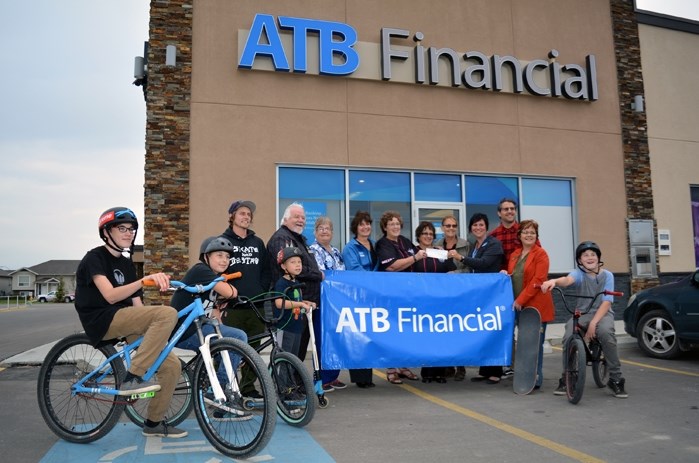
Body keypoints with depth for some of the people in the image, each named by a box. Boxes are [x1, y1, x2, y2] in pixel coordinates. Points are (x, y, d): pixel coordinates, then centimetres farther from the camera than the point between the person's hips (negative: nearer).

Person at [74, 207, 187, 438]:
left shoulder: (126, 264, 18)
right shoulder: (94, 258, -6)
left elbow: (136, 304, 16)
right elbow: (110, 295, -23)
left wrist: (158, 333, 7)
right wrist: (145, 280, -38)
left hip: (125, 325, 8)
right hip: (102, 321, -7)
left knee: (171, 364, -4)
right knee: (168, 313, -28)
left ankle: (153, 423, 12)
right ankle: (131, 378, -26)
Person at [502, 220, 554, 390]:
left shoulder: (540, 254, -4)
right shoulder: (515, 255, 15)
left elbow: (537, 281, -12)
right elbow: (512, 277, 25)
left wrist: (521, 300, -15)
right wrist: (505, 274, 1)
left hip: (535, 306, -5)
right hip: (518, 306, 6)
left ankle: (536, 379, 7)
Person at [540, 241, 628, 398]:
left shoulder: (607, 275, -3)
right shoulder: (579, 274, -5)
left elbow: (606, 302, -11)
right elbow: (568, 280, -30)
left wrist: (593, 323, -24)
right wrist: (554, 281, -55)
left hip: (602, 313, 0)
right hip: (582, 314, 1)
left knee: (605, 331, -34)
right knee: (569, 336, -28)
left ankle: (616, 379, -16)